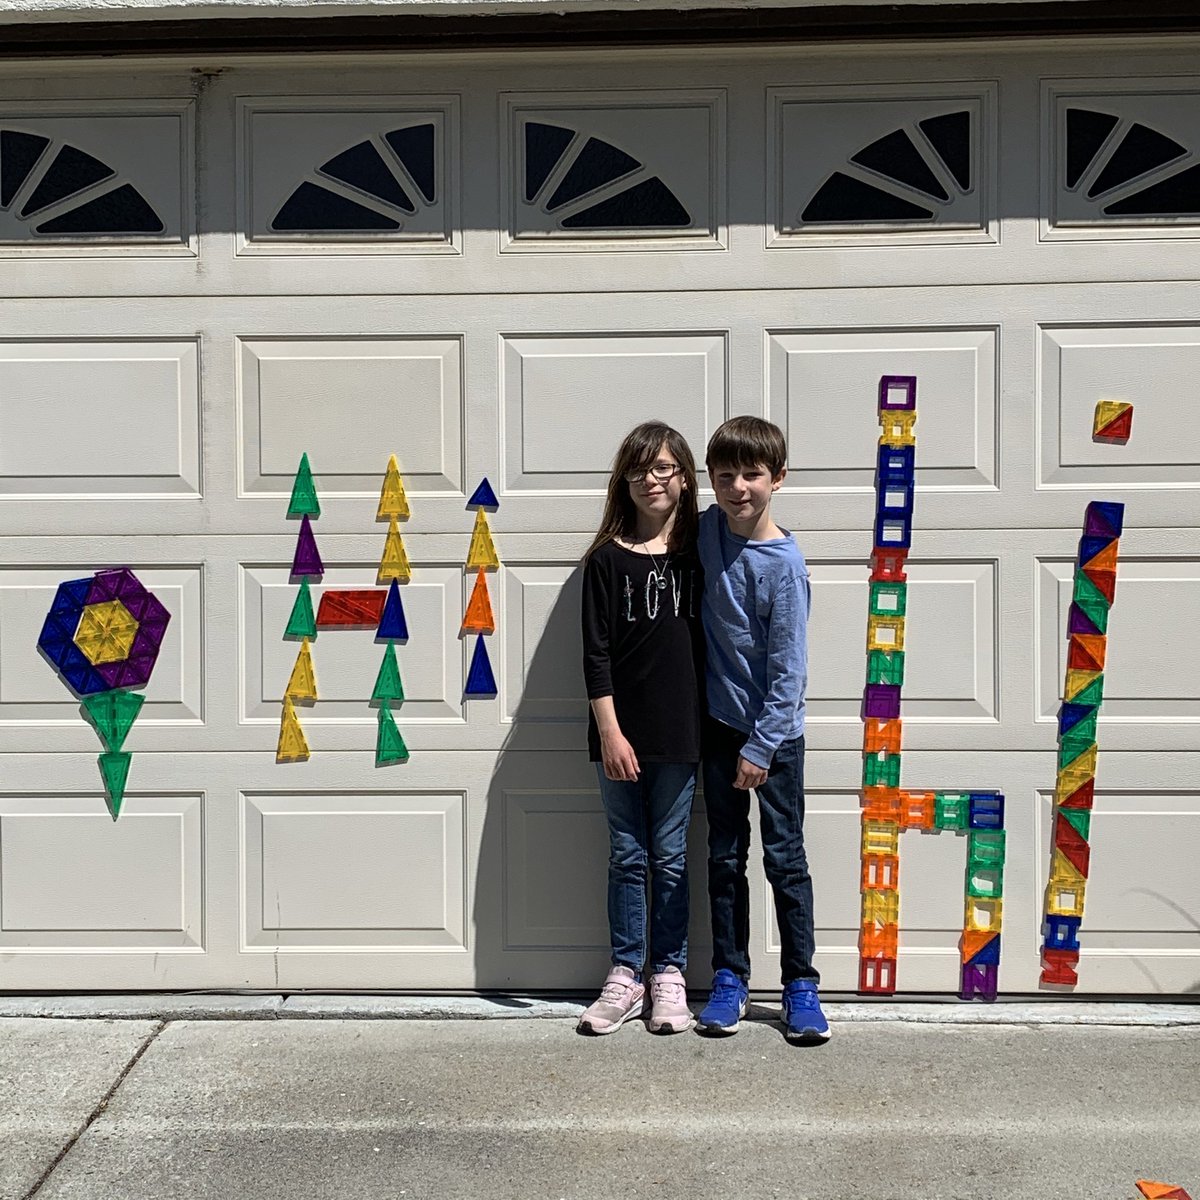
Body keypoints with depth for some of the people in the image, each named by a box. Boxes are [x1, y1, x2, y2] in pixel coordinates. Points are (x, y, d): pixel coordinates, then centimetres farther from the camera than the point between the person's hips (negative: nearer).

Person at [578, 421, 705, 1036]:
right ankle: (626, 974, 22)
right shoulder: (608, 558, -2)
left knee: (670, 858, 10)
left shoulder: (697, 554, 4)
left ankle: (668, 974, 22)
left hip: (680, 733, 1)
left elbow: (706, 641, 7)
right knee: (626, 857, 10)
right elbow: (596, 653, -5)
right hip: (621, 735, -1)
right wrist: (610, 731, -10)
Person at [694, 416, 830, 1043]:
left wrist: (762, 746, -15)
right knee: (725, 856, 10)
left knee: (785, 857, 2)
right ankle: (729, 977, 21)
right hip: (719, 721, 5)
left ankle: (801, 984, 14)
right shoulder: (705, 529, -1)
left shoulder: (784, 563, -17)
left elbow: (788, 669, -16)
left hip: (774, 731, -4)